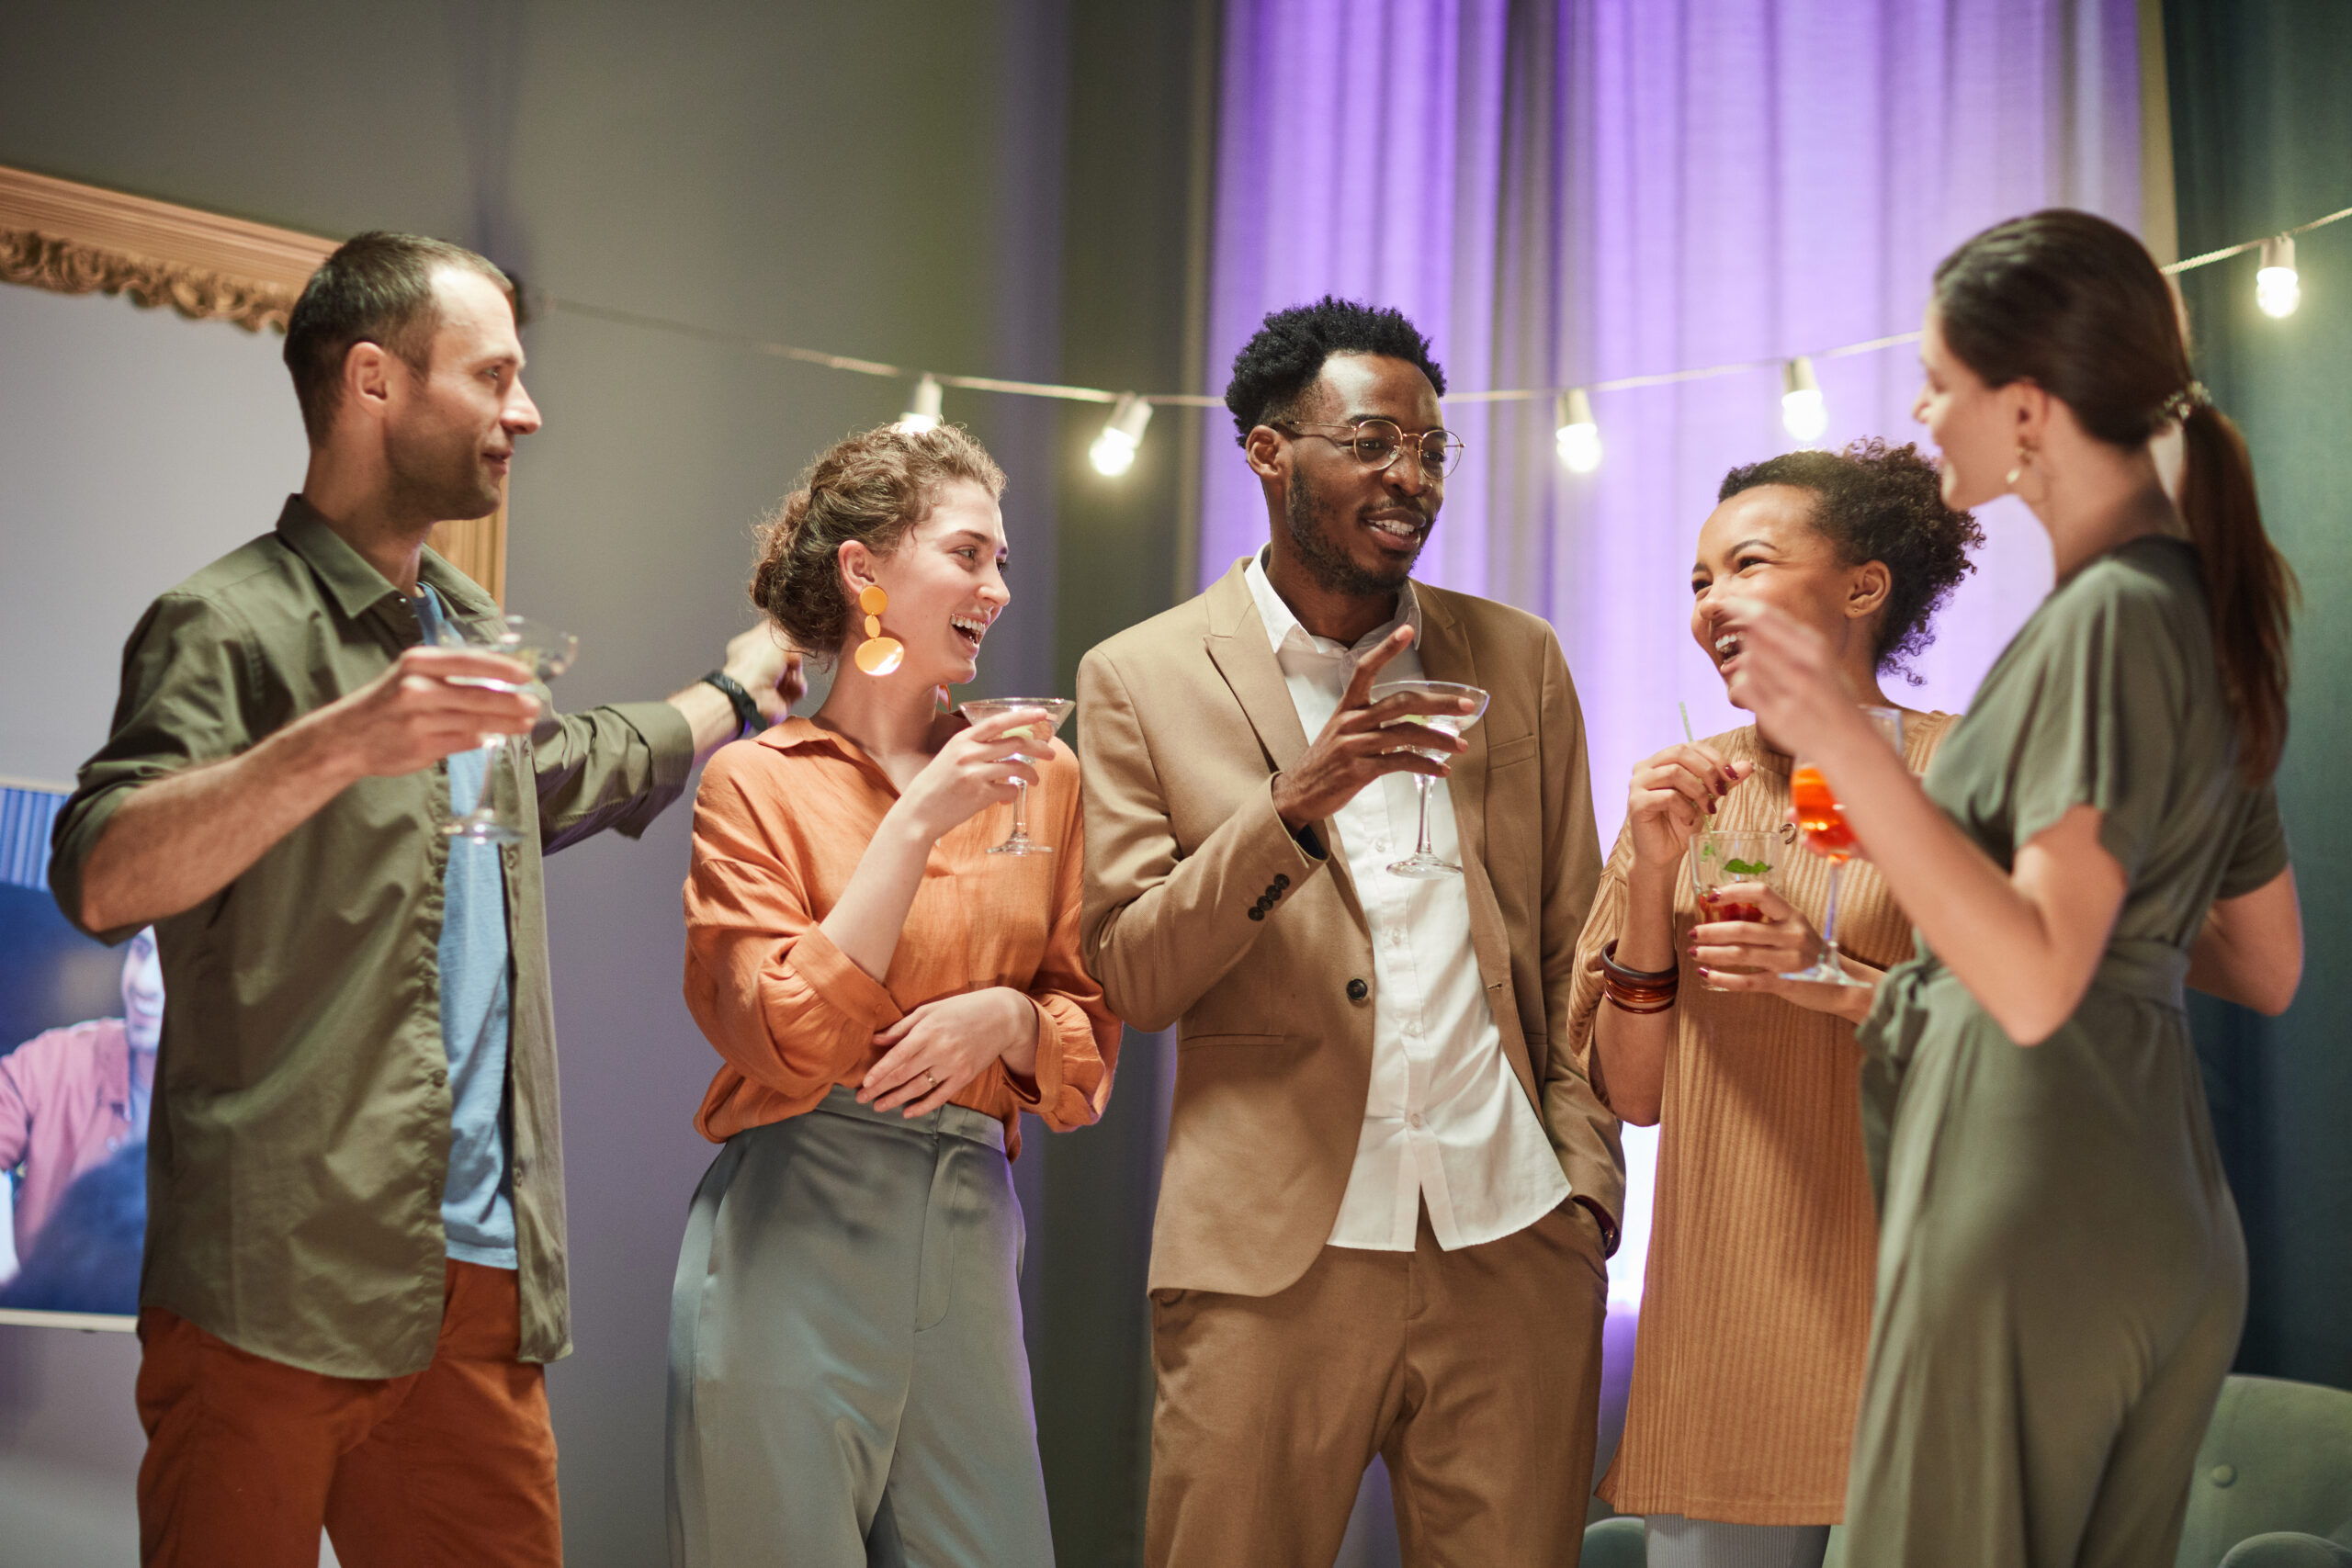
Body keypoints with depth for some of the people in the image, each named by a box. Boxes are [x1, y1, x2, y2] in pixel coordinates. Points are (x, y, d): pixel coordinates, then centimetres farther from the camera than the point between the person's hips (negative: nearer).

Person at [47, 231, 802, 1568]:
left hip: (481, 1287, 7)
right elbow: (102, 880, -21)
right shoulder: (233, 628, -6)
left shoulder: (466, 629, 21)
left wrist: (735, 693, 51)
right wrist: (341, 741, -32)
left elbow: (573, 776, 41)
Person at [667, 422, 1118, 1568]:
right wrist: (918, 824, -15)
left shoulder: (1039, 776, 9)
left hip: (969, 1229, 4)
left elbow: (1091, 1036, 13)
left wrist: (1008, 1017, -10)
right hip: (792, 1240, -4)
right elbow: (786, 1041, -12)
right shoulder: (758, 782, -2)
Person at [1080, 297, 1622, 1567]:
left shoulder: (1516, 660, 11)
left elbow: (1571, 946, 14)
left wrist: (1587, 1171, 4)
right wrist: (1293, 805, -17)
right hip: (1273, 1263, -2)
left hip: (1514, 1247, 2)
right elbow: (1130, 977, -4)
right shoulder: (1143, 679, 2)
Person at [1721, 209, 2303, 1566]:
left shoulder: (2111, 616, -14)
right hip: (2175, 1232, 9)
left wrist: (1848, 746, -27)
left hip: (2039, 1209, -9)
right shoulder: (2210, 612, 13)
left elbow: (2036, 982, -23)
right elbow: (2271, 970, 18)